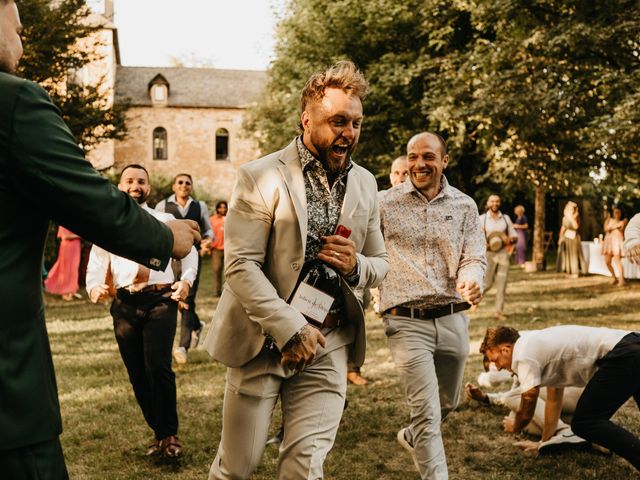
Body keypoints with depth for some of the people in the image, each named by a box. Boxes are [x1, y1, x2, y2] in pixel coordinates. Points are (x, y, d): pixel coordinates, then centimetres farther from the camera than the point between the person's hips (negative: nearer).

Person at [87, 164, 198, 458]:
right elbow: (96, 263, 9)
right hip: (124, 303, 3)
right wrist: (94, 288, -12)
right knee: (137, 374, 7)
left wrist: (186, 280, 6)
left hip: (160, 300, -2)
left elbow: (189, 250, 22)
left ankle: (170, 434, 1)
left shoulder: (165, 221, 11)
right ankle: (159, 433, 24)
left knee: (158, 366, -17)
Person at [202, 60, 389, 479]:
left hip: (328, 346, 3)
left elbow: (380, 264, 13)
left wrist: (356, 266, -10)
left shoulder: (364, 184, 7)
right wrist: (291, 330, -21)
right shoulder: (261, 178, -9)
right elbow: (240, 266, -15)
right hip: (263, 340, -3)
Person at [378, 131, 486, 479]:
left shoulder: (464, 206, 6)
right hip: (406, 321, -4)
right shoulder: (386, 203, -1)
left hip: (452, 319, 4)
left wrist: (471, 279, -24)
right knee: (427, 412, -9)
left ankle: (412, 437, 52)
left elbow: (474, 256, -2)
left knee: (447, 403, 23)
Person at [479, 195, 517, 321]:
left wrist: (509, 239, -12)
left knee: (502, 285, 0)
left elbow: (514, 236, 11)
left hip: (503, 254, 2)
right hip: (488, 254, -2)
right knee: (486, 283, -5)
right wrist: (484, 245, -19)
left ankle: (499, 311, 8)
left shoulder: (506, 218, 8)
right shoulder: (482, 219, 1)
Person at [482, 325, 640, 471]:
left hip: (621, 356, -10)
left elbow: (526, 413, 3)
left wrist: (514, 427, 26)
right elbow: (554, 399, 32)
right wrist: (545, 441, 37)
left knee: (584, 424, -7)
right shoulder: (539, 345, 23)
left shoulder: (524, 356, -5)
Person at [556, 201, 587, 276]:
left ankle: (575, 272, -2)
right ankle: (569, 271, 10)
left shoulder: (576, 217, -3)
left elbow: (576, 226, -19)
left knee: (574, 253, -4)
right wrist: (560, 237, 8)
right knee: (566, 254, 3)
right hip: (566, 238, 3)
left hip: (574, 237, -3)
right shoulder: (565, 218, 8)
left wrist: (572, 218, -18)